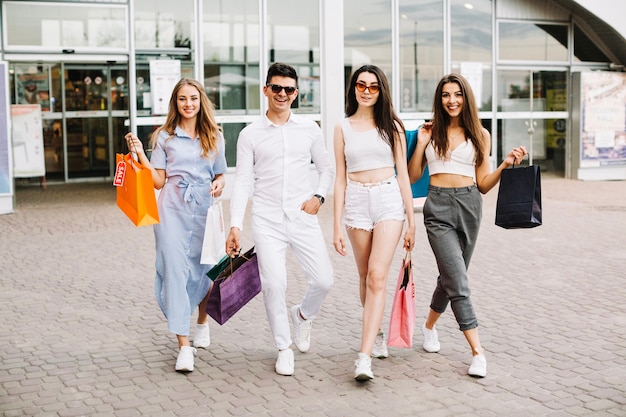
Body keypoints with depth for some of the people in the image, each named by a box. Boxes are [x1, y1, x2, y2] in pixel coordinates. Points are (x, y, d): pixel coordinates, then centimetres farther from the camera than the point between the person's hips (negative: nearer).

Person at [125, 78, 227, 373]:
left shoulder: (214, 136, 9)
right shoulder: (164, 137, 4)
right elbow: (158, 182, 3)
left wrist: (219, 185, -5)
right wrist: (140, 154, -7)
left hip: (205, 208, 2)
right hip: (173, 208, -2)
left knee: (204, 269, 9)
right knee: (174, 269, -9)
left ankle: (202, 321, 40)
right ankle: (183, 345, -6)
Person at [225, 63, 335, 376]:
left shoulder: (309, 129, 8)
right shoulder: (250, 135, 4)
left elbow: (326, 169, 17)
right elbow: (242, 182, 2)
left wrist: (318, 196, -2)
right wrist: (235, 226, -5)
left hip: (302, 218, 2)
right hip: (267, 221, -1)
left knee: (324, 280, -4)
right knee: (273, 284, -8)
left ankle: (303, 315, 30)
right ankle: (284, 348, 12)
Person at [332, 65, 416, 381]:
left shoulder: (391, 126, 6)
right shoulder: (343, 128, 8)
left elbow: (403, 174, 7)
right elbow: (340, 179, 7)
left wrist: (411, 222, 4)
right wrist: (337, 226, 3)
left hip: (389, 200, -2)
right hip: (357, 202, 2)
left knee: (377, 276, -14)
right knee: (366, 278, 11)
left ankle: (364, 356, -18)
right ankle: (377, 334, 35)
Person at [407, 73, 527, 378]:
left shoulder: (480, 135, 7)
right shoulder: (431, 131, 6)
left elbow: (483, 185, 6)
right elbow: (412, 177, 6)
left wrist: (506, 165, -8)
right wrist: (421, 144, -3)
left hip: (469, 205, 2)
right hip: (438, 207, -2)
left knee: (451, 276, 13)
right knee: (458, 281, -11)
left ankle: (429, 325, 40)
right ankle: (477, 352, -7)